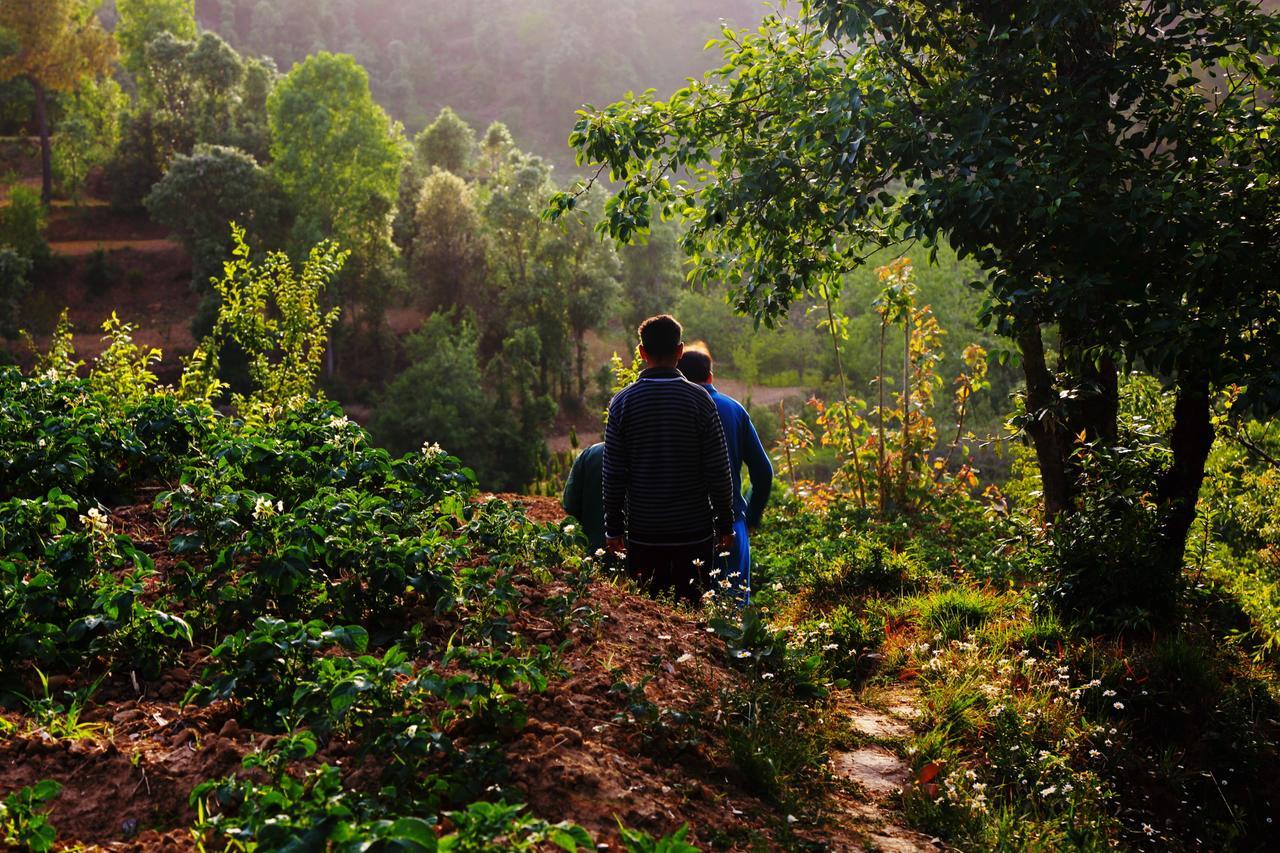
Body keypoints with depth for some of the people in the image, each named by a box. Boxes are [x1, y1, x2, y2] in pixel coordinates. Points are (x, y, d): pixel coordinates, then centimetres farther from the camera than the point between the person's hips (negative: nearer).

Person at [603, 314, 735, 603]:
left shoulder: (623, 401, -3)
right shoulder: (698, 398, -5)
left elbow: (613, 474, -1)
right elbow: (719, 471, -4)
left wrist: (613, 528, 9)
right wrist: (726, 524, 7)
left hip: (642, 531, 1)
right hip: (695, 529, -1)